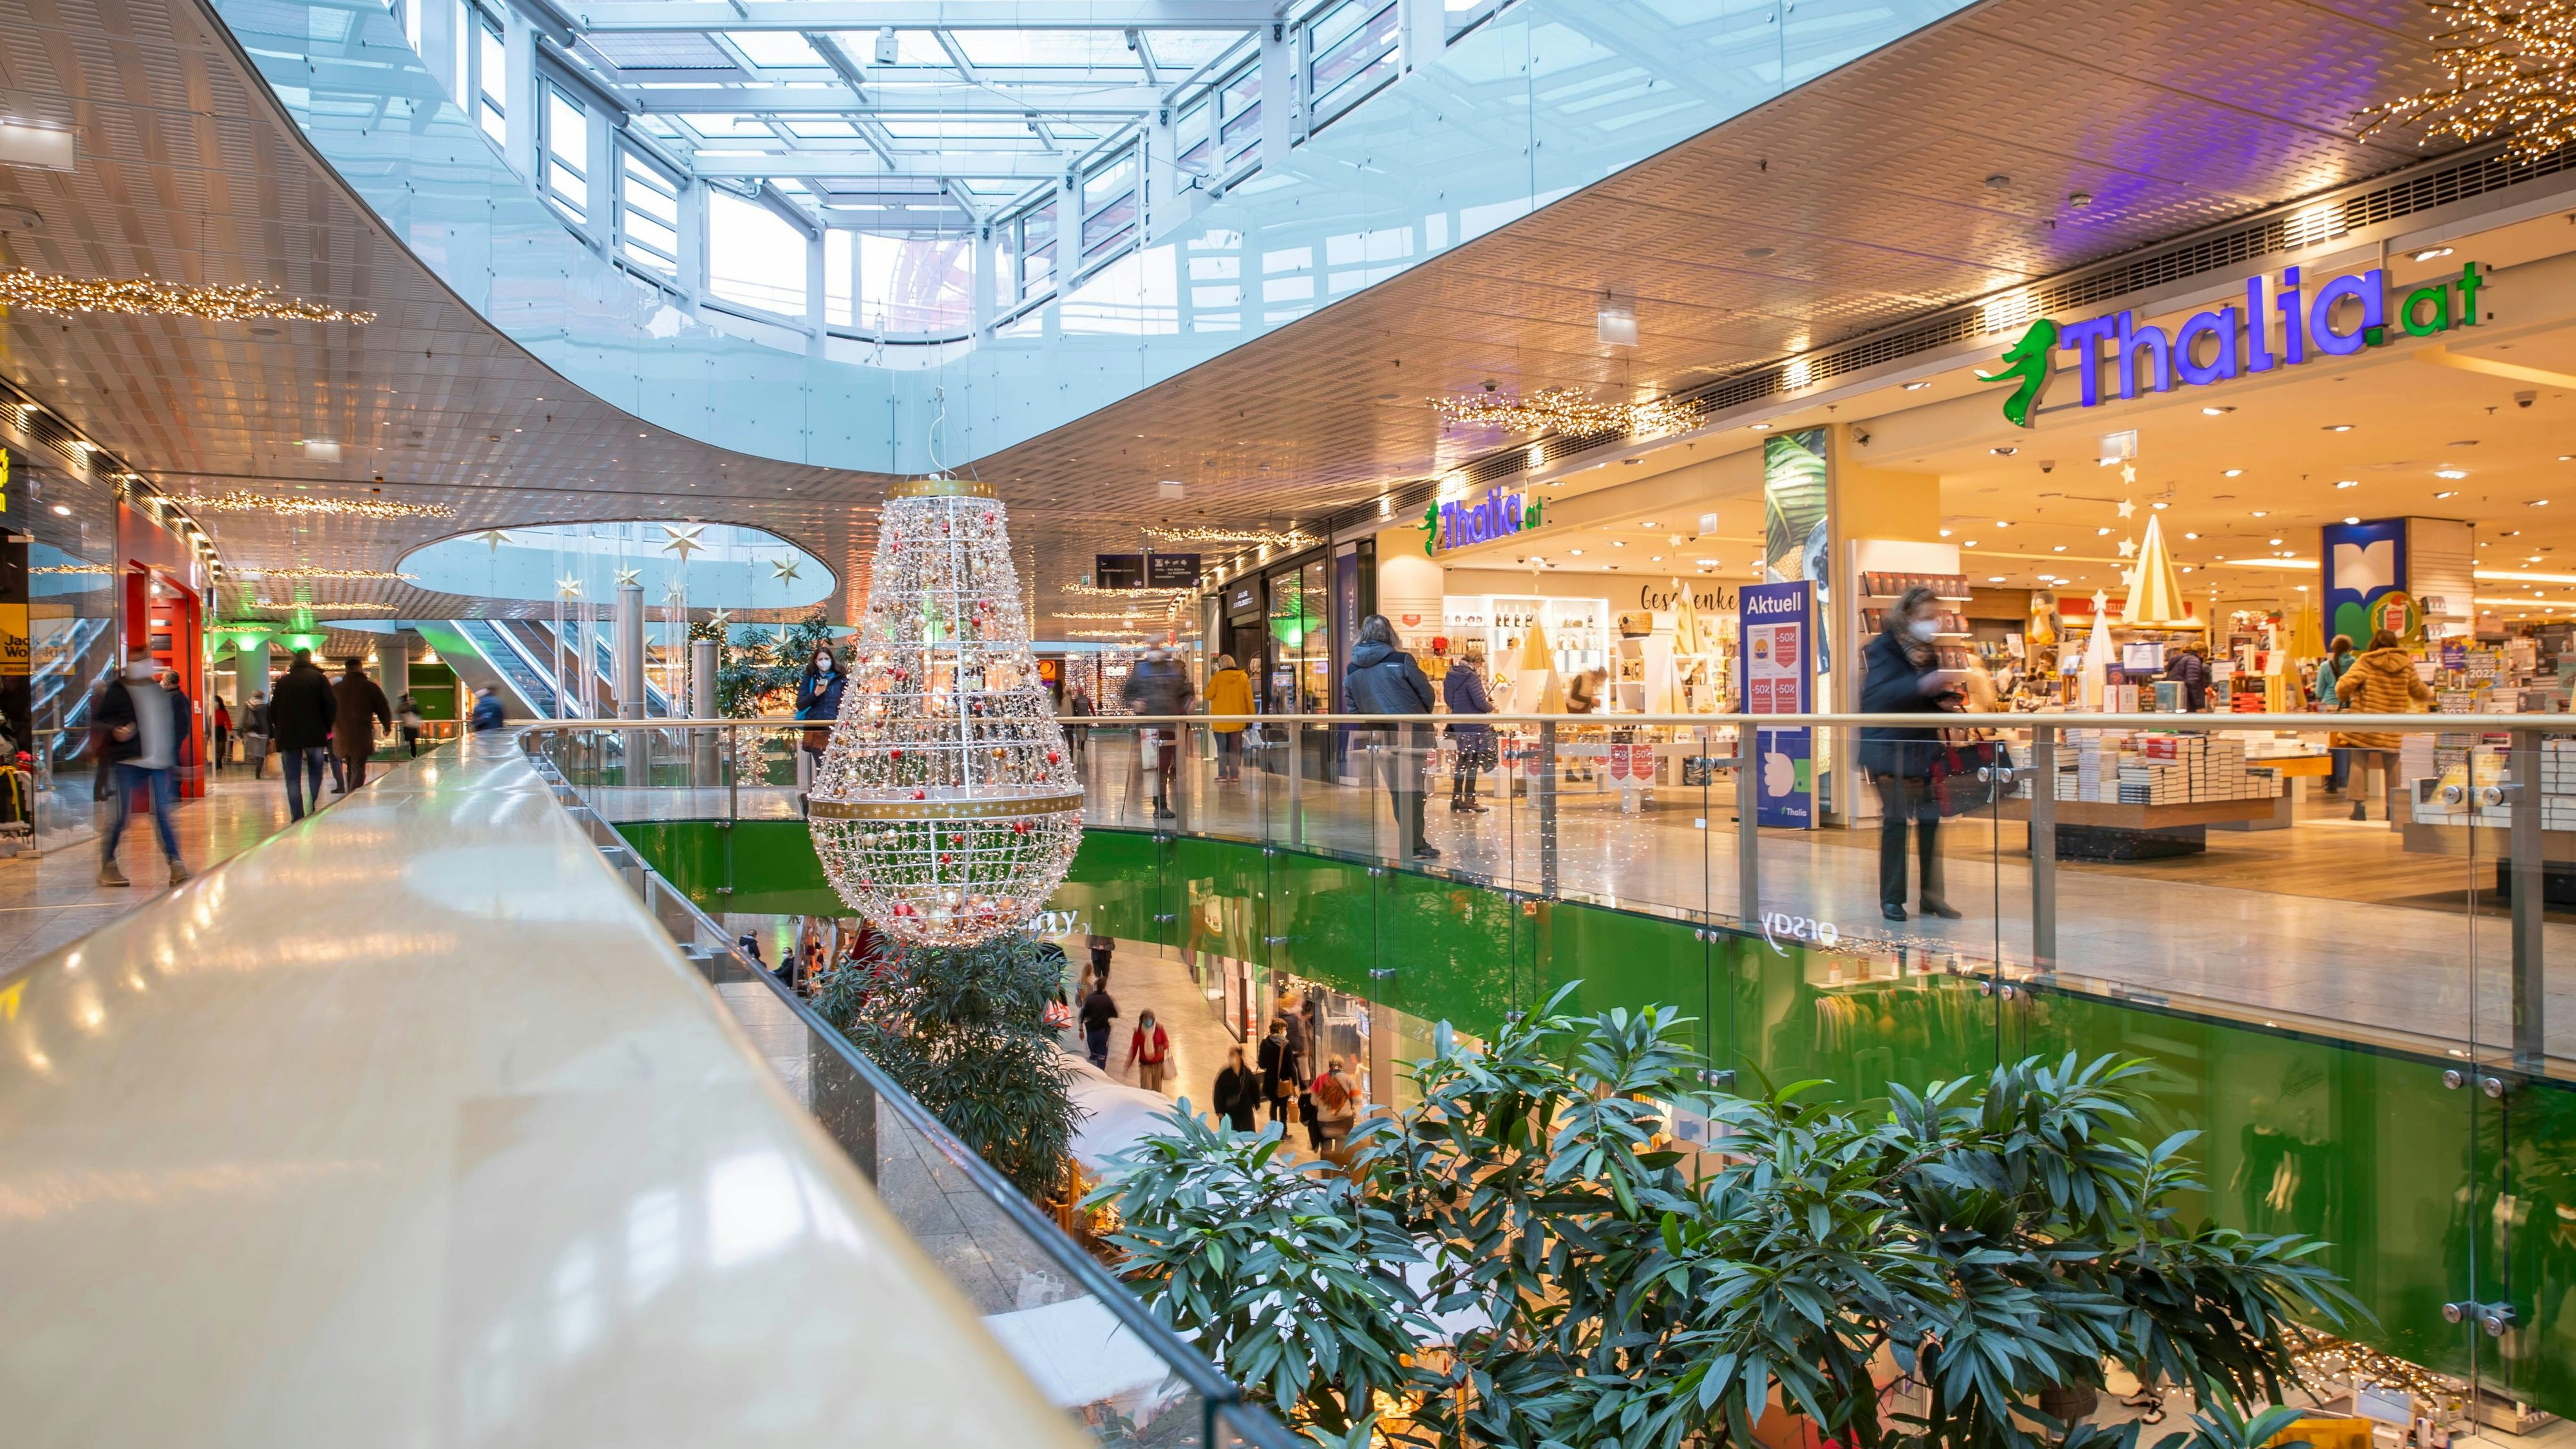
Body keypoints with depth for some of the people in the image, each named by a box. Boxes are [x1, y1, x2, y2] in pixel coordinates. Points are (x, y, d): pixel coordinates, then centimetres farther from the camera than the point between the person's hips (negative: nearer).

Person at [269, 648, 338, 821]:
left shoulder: (283, 681, 11)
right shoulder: (319, 678, 2)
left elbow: (273, 710, 13)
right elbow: (331, 705, -6)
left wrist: (279, 731, 20)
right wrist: (327, 728, 5)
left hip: (288, 736, 2)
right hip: (314, 735, -2)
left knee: (293, 778, 2)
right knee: (315, 775, 9)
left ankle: (297, 818, -4)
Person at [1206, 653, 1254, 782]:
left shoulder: (1217, 677, -9)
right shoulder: (1243, 677, 0)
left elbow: (1208, 695, -3)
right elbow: (1249, 698, 1)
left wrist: (1210, 684, 16)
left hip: (1221, 719, -2)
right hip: (1237, 719, 2)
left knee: (1222, 747, 4)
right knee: (1235, 747, 9)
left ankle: (1223, 774, 1)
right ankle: (1235, 774, 7)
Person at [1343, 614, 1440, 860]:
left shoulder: (1352, 670, 4)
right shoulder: (1401, 660, -9)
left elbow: (1353, 707, 8)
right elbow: (1426, 692, -3)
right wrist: (1423, 716, 15)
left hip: (1379, 737, 4)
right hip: (1410, 732, -4)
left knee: (1397, 789, 12)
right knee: (1412, 788, 0)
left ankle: (1410, 842, 15)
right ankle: (1415, 846, 0)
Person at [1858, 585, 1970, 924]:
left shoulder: (1927, 651, 13)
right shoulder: (1884, 648, -10)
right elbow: (1876, 697, -24)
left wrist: (1944, 688, -2)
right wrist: (1922, 685, -34)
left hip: (1924, 747, 7)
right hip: (1890, 747, -7)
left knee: (1931, 819, 4)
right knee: (1895, 820, -4)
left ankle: (1930, 895, 13)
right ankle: (1891, 898, 4)